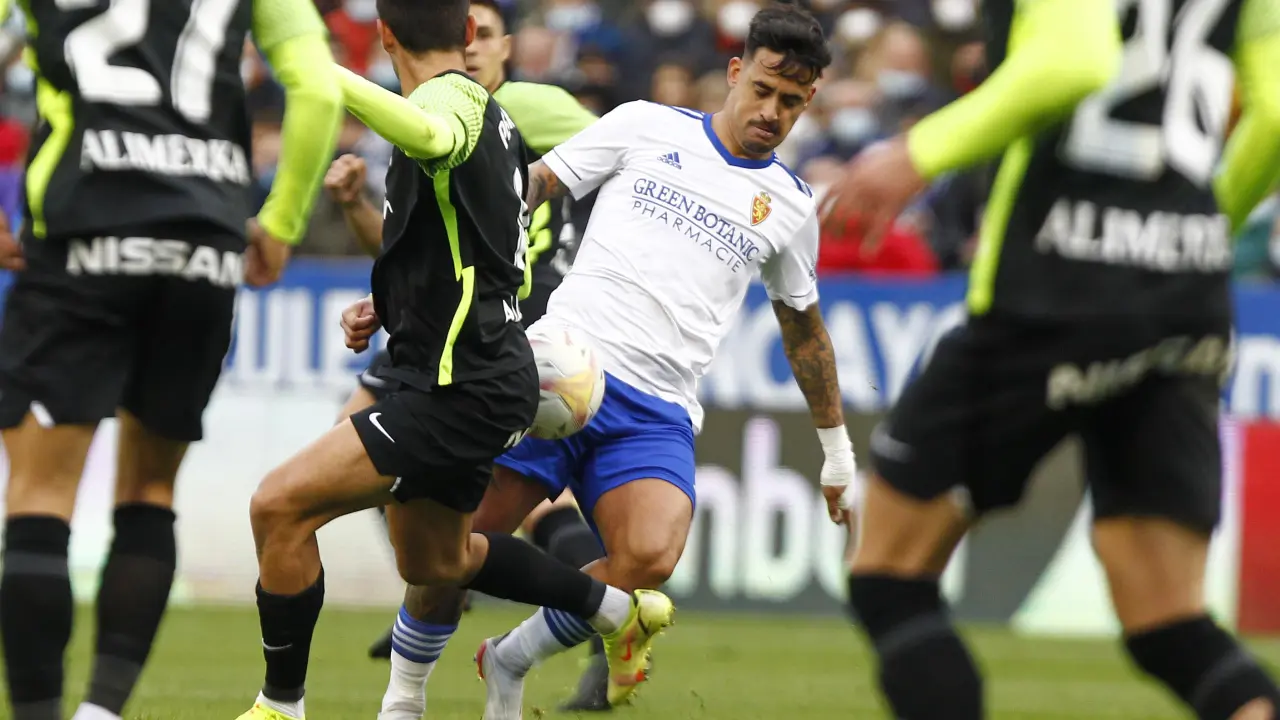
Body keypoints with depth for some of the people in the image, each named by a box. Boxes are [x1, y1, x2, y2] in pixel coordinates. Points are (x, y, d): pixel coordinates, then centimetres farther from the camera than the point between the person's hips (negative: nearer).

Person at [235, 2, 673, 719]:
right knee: (434, 560, 29)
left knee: (281, 506, -17)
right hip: (474, 378, 10)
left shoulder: (455, 97, -15)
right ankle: (619, 609, 43)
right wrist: (388, 305, 16)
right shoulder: (489, 112, 15)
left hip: (463, 390, -10)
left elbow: (428, 134, -43)